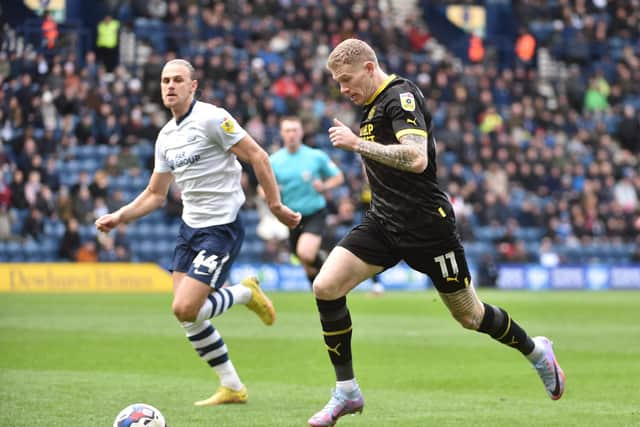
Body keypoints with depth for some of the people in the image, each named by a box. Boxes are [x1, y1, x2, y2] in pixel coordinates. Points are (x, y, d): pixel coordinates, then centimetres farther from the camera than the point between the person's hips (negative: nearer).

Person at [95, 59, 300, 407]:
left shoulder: (211, 118, -12)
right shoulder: (166, 136, 12)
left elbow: (257, 156, -11)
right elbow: (155, 194, 18)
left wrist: (275, 205, -14)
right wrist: (118, 217, 6)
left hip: (221, 228, -8)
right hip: (190, 226, 8)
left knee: (186, 309, -17)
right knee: (184, 313, 4)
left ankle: (246, 293, 10)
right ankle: (232, 388, 16)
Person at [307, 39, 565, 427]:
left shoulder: (401, 96, -15)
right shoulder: (374, 104, 13)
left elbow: (416, 158, -30)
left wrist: (358, 144, -29)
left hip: (426, 225, -8)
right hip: (384, 221, 8)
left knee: (469, 316, 4)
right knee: (326, 287, -11)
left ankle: (536, 351, 33)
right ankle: (347, 392, -2)